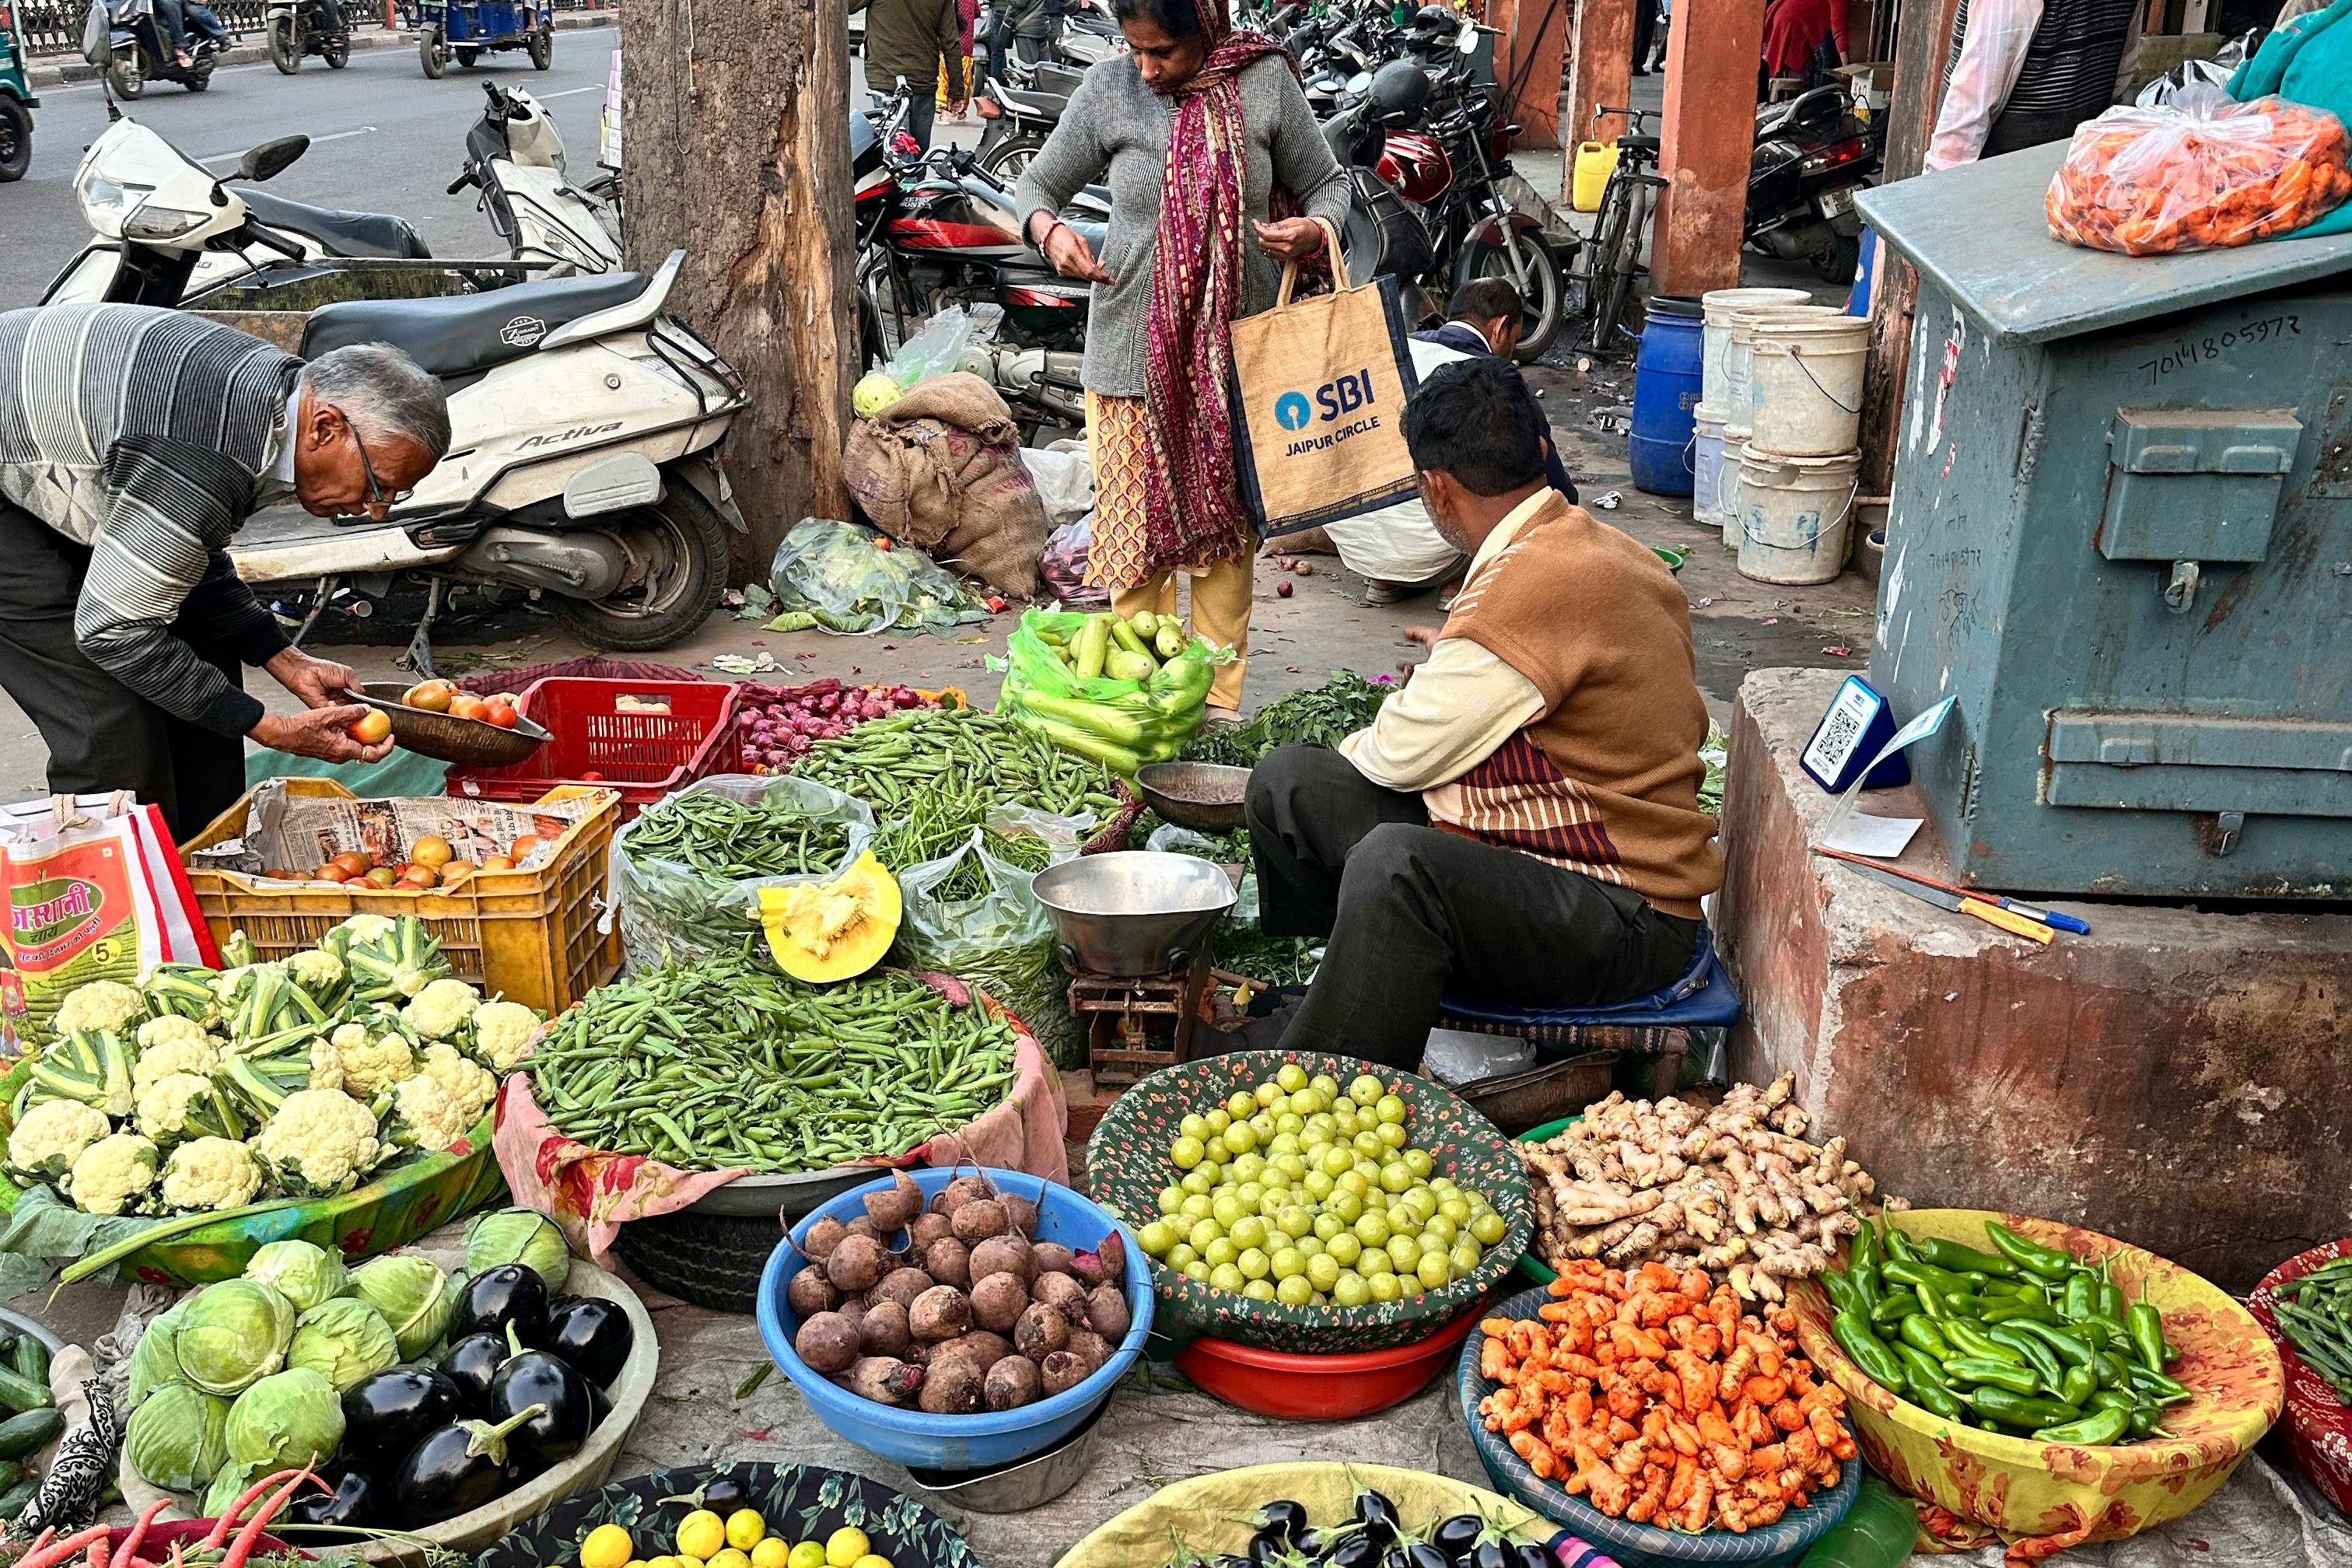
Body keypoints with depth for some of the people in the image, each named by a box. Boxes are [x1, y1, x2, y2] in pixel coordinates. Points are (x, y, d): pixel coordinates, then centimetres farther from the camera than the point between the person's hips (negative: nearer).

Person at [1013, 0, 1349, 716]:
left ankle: (1219, 698, 21)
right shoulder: (1108, 88, -1)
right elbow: (1036, 184, 10)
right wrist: (1049, 230, -12)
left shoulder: (1265, 81, -2)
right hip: (1132, 350, 0)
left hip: (1237, 352, 0)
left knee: (1227, 528, 8)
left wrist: (1315, 228, -14)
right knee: (1135, 528, 2)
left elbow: (1325, 182, 9)